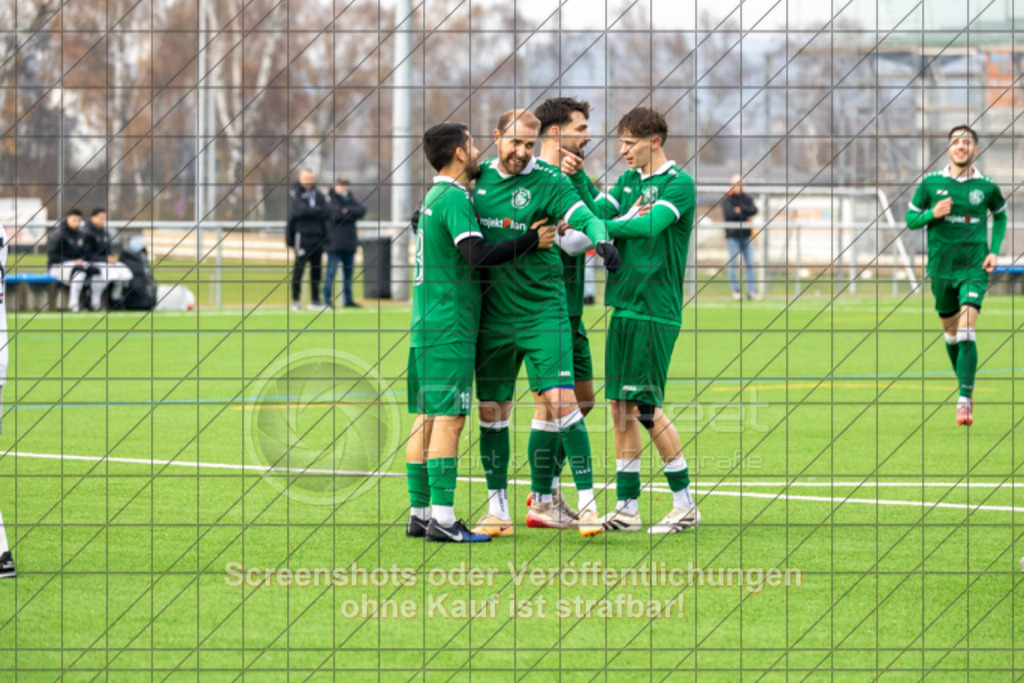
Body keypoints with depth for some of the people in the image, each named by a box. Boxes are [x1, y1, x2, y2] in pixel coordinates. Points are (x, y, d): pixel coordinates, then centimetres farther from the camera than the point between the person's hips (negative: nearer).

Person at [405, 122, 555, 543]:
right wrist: (532, 241, -16)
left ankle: (419, 512, 11)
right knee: (448, 418, -10)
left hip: (426, 324, 9)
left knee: (426, 418, 9)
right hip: (449, 326, -9)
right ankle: (442, 518, -13)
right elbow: (478, 256, -24)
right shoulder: (454, 199, -13)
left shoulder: (434, 197, 17)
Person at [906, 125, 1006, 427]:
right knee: (950, 331, 12)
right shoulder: (931, 183, -1)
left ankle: (965, 400, -19)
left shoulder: (986, 186, -1)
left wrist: (994, 250, 4)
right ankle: (965, 384, 35)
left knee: (966, 329, -17)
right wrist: (932, 214, -16)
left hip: (974, 268, -2)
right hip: (941, 268, 2)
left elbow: (1000, 215, 18)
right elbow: (911, 218, 5)